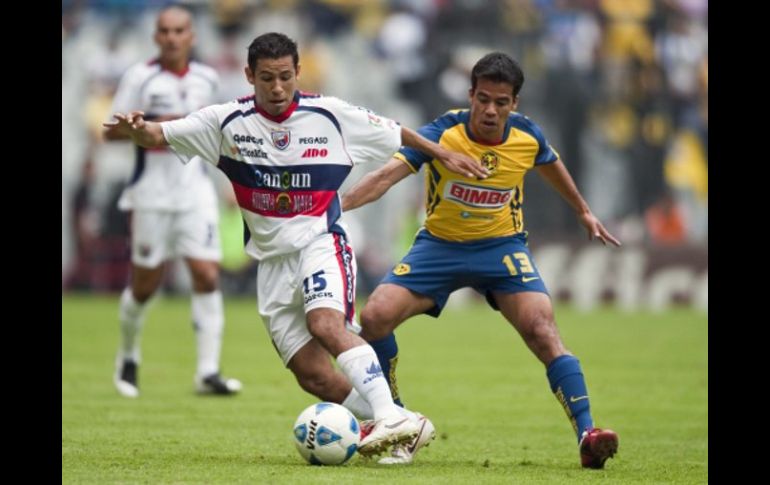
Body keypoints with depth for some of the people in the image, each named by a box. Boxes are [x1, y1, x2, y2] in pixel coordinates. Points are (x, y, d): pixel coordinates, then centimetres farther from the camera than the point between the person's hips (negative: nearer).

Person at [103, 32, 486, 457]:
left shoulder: (330, 115, -3)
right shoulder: (228, 122, -2)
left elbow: (395, 134, 11)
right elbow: (159, 136, -7)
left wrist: (443, 154, 14)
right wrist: (135, 129, -28)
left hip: (321, 242, -3)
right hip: (272, 258, 3)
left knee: (325, 322, -33)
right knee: (312, 375, -5)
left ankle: (391, 417, -42)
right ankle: (400, 433, 5)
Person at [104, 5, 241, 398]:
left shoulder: (207, 79, 8)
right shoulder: (141, 77, -5)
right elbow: (112, 131, -5)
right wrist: (153, 128, -18)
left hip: (196, 192, 3)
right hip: (152, 193, -3)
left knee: (207, 277, -10)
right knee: (145, 286, 4)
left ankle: (208, 372, -9)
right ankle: (128, 357, 30)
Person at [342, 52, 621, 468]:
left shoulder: (527, 137, -11)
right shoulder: (442, 133, -20)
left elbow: (551, 166, 15)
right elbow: (387, 174, -31)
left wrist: (584, 212, 29)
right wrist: (339, 205, -48)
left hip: (502, 246, 0)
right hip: (440, 245, 0)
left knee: (542, 331, -21)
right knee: (375, 317, -17)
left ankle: (587, 434, -21)